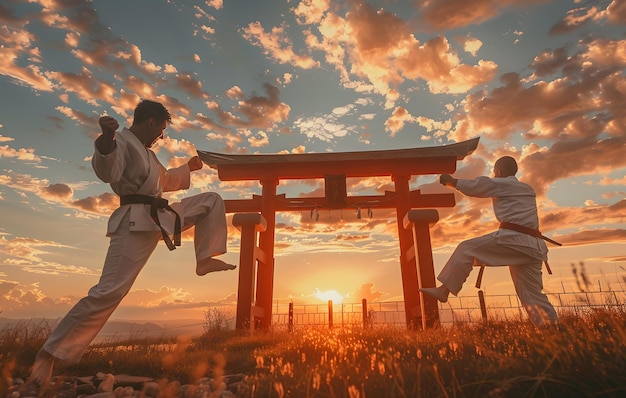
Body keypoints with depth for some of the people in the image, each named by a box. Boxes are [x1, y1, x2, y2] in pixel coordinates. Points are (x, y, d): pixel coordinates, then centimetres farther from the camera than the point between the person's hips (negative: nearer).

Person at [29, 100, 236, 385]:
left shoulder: (145, 151, 23)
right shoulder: (121, 140, -7)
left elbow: (162, 182, 35)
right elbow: (107, 172, -28)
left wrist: (188, 168, 41)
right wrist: (106, 139, -45)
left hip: (161, 218, 10)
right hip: (136, 223, -10)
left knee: (212, 200, 16)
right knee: (110, 291, -16)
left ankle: (204, 261, 12)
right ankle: (50, 353, 1)